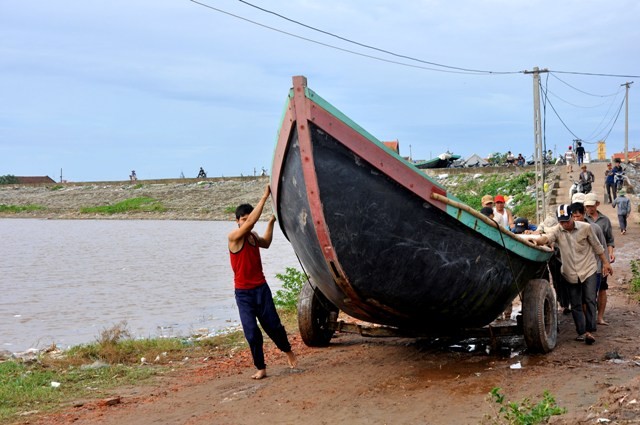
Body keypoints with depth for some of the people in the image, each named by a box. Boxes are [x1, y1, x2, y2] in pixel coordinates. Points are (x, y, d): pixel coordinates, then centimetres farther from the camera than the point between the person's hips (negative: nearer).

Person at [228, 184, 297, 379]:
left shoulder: (253, 236, 6)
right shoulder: (234, 237, -14)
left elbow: (266, 243, 29)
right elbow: (251, 221, -29)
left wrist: (271, 222, 19)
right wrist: (264, 197, -27)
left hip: (261, 288, 5)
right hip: (243, 293, -5)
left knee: (273, 325, 6)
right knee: (252, 333, -5)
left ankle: (288, 351, 31)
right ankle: (260, 368, 6)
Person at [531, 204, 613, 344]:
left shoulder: (585, 227, -7)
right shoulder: (557, 231, -7)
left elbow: (597, 246, 4)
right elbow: (546, 238, -28)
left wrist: (605, 262, 7)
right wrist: (536, 240, -51)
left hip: (588, 269, -2)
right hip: (571, 273, 2)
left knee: (590, 300, -11)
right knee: (575, 304, 7)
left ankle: (589, 331, -10)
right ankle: (581, 332, 17)